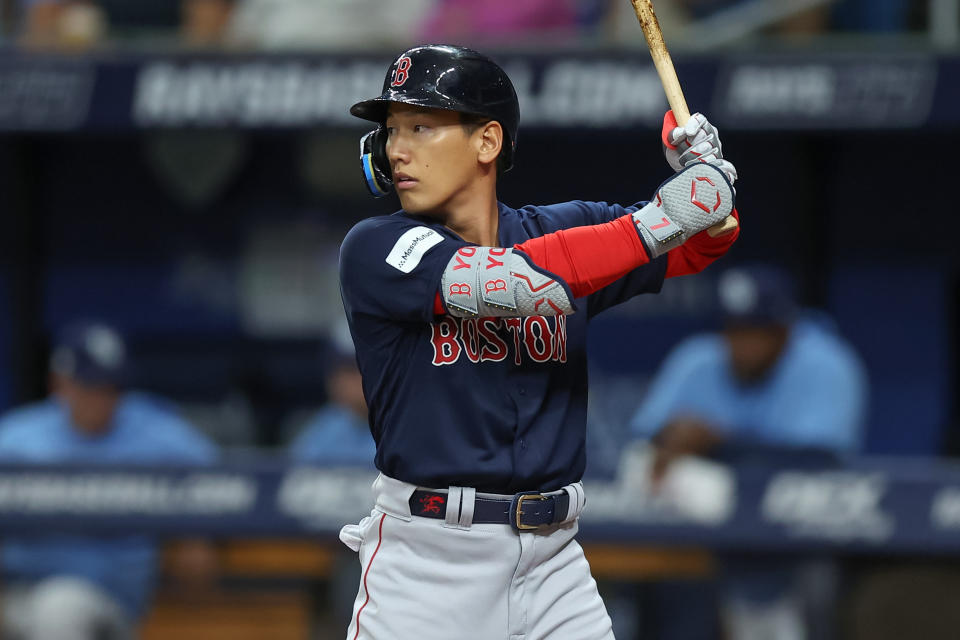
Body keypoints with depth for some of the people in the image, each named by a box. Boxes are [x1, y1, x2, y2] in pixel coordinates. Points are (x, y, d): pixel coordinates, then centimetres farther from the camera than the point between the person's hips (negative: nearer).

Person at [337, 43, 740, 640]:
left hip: (551, 560, 4)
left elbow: (699, 244, 11)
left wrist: (704, 172, -11)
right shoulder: (375, 250, -6)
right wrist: (661, 220, -21)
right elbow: (517, 283, -20)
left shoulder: (560, 229, 9)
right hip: (427, 562, -4)